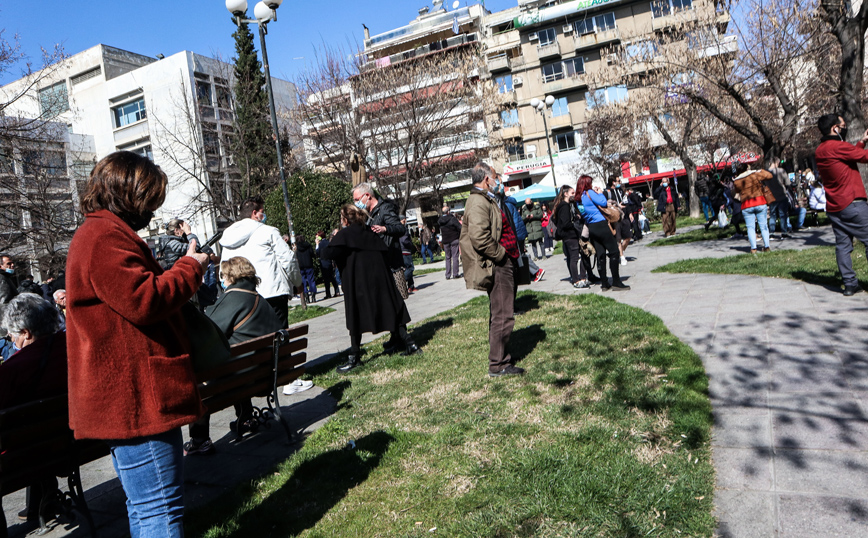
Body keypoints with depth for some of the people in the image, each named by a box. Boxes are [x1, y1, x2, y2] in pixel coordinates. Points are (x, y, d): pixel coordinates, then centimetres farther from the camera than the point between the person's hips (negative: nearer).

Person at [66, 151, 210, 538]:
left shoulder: (102, 233, 21)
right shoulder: (105, 236, -15)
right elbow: (144, 301, -25)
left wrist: (185, 270, 12)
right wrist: (190, 268, -10)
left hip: (127, 397, 12)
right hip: (134, 396, -12)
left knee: (146, 506, 22)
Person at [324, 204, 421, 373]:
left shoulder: (344, 235, -5)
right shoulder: (371, 232, 12)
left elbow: (330, 254, -16)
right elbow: (385, 251, 12)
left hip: (357, 282, -5)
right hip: (380, 279, 5)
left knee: (356, 318, 2)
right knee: (391, 311, 11)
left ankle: (354, 357, 6)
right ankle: (409, 344, 12)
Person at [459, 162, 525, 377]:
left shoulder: (487, 200, 20)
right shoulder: (478, 202, -16)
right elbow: (479, 237, -29)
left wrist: (510, 254, 18)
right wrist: (500, 254, -18)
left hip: (504, 264, 11)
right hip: (498, 266, -11)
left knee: (501, 313, 18)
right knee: (503, 316, -7)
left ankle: (501, 356, 29)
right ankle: (497, 365, 1)